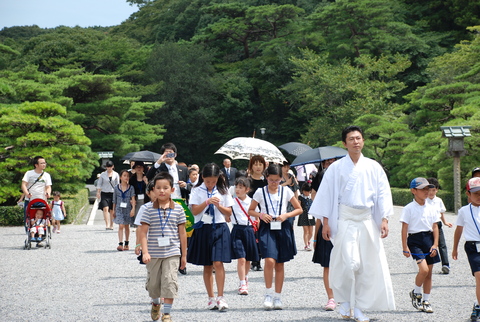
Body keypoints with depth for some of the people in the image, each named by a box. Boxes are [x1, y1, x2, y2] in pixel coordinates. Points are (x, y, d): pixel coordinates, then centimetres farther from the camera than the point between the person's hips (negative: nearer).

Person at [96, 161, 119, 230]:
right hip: (104, 193, -1)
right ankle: (107, 225, -20)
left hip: (113, 193, 1)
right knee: (105, 209, -15)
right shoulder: (103, 174, 5)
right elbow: (99, 184, 9)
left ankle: (111, 225, 15)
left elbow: (117, 185, 9)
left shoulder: (116, 174, 6)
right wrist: (98, 193, 1)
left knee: (112, 210, 5)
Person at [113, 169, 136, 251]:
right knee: (121, 226, -10)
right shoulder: (117, 188, 1)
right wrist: (114, 211, 11)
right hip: (119, 209, 0)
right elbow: (114, 200, 9)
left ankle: (126, 244, 20)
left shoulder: (131, 188, -2)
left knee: (127, 226, 11)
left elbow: (133, 199, -10)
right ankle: (120, 244, -16)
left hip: (128, 209, 0)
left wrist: (133, 209, -22)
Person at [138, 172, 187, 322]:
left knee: (169, 281, -11)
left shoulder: (178, 209, 1)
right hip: (153, 254, 1)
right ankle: (155, 304, 42)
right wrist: (145, 252, -15)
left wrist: (184, 255, 6)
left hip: (172, 253, -1)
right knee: (153, 283, 12)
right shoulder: (149, 210, -2)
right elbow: (143, 232, -4)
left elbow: (182, 233, 5)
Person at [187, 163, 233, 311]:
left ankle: (220, 297, -8)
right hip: (203, 229, 1)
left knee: (218, 263, -12)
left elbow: (229, 212, 7)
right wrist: (207, 202, -18)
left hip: (219, 229, -1)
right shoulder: (197, 191, 2)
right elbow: (194, 211, -6)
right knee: (207, 266, 7)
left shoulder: (223, 191, 5)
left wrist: (219, 206, -10)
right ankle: (211, 298, 15)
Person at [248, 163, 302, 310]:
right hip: (266, 228, -2)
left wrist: (286, 215, -6)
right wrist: (261, 215, -8)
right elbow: (250, 210, 12)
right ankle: (268, 293, -7)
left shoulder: (286, 191, 5)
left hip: (282, 228, 2)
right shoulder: (260, 192, 4)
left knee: (280, 264, 6)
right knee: (269, 260, -20)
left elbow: (299, 209, 11)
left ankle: (278, 297, 16)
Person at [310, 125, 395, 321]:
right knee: (350, 263, -14)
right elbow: (326, 195, 2)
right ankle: (344, 301, 7)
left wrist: (384, 219, -2)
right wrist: (326, 222, -3)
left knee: (368, 265, 1)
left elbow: (383, 194, 8)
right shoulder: (336, 168, 1)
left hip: (368, 220, 3)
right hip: (345, 219, -3)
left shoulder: (373, 167, 7)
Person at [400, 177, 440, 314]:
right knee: (424, 269, -20)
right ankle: (416, 293, 5)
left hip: (429, 239, 5)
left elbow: (435, 227, 10)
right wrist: (405, 247, -8)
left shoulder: (431, 208, 8)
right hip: (415, 240, -5)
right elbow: (404, 228, -4)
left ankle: (426, 301, 17)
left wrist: (435, 245, 1)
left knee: (429, 273, 6)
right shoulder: (409, 208, -5)